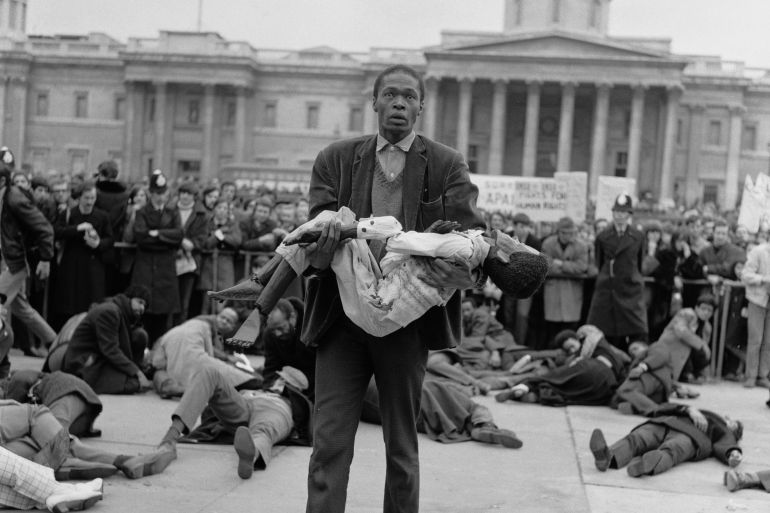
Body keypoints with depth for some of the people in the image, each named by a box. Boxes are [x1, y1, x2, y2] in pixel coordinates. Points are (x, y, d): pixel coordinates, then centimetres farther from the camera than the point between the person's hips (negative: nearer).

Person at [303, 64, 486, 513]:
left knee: (402, 446, 11)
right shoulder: (337, 159, 9)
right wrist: (323, 243, -24)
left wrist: (468, 268, -29)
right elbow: (317, 224, 0)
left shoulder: (448, 166, 5)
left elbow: (471, 229, -6)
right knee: (330, 440, -2)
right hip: (342, 316, 1)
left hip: (408, 319, -1)